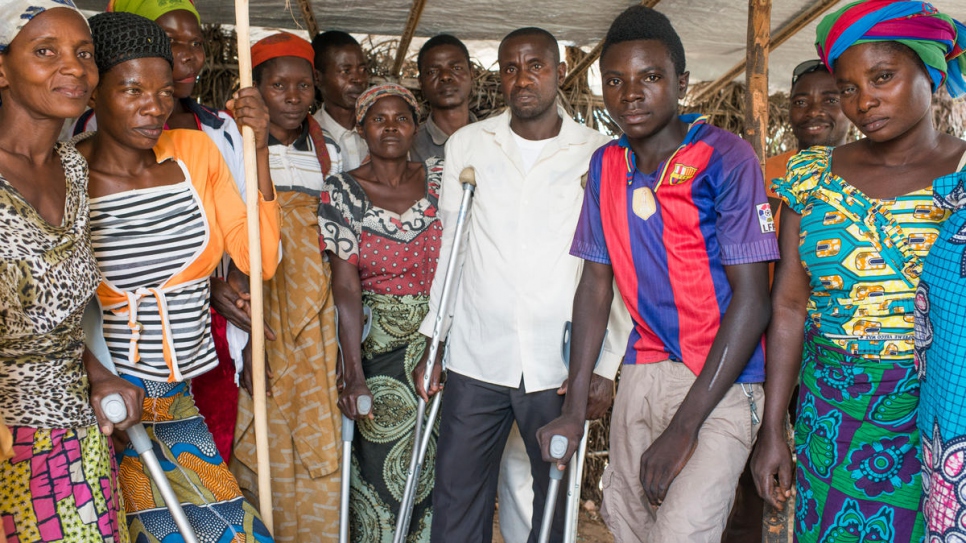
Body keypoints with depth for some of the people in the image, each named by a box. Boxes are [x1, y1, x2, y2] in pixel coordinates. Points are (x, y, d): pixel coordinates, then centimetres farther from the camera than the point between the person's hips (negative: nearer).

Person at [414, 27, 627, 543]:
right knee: (456, 501, 9)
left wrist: (606, 365, -6)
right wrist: (432, 342, 8)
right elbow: (448, 249, 9)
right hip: (475, 361, 2)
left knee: (556, 498, 11)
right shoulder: (466, 144, 5)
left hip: (560, 365, -1)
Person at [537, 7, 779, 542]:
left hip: (719, 378, -5)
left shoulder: (725, 158, -12)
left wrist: (684, 427, -17)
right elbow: (595, 283, 7)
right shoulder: (605, 165, 4)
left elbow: (751, 298, -14)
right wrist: (574, 407, 1)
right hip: (643, 371, 5)